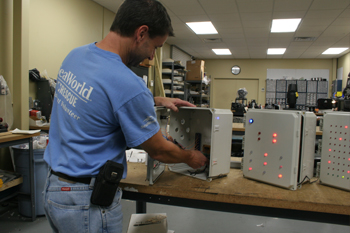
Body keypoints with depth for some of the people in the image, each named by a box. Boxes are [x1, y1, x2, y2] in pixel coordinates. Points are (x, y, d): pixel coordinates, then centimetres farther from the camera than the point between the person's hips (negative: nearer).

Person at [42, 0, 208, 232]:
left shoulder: (76, 55, -3)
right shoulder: (127, 83, -28)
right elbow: (159, 151, -14)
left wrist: (156, 100, 13)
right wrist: (191, 157, 6)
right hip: (88, 200, -8)